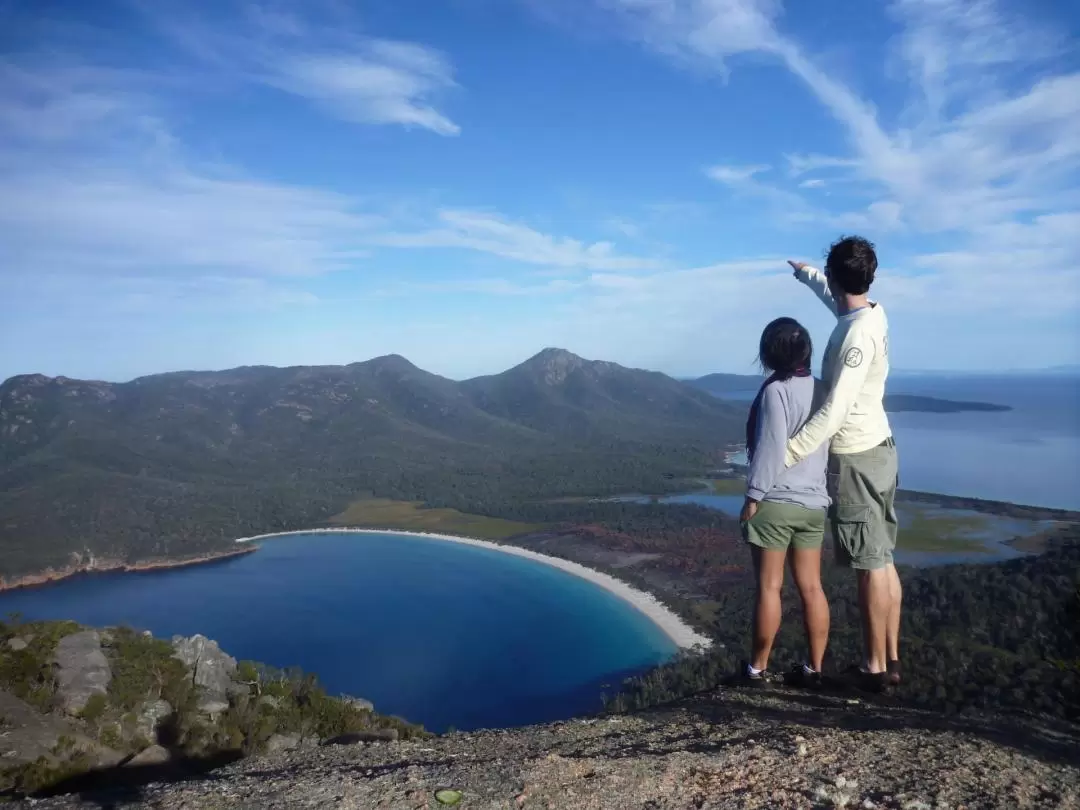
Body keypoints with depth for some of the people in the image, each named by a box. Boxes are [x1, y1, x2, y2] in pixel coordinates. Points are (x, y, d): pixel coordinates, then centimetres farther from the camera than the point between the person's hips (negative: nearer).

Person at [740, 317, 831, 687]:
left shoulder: (775, 390, -13)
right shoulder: (819, 390, 8)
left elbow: (770, 449, -17)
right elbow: (825, 447, 13)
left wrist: (753, 496, -12)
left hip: (775, 502, -7)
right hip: (813, 503, 7)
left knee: (769, 587, 1)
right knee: (811, 587, 10)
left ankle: (758, 667, 12)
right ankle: (814, 667, 17)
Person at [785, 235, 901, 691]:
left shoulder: (857, 333, -22)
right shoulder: (871, 314, 5)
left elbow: (835, 410, -27)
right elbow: (834, 297, 30)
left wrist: (788, 453, -27)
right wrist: (804, 272, 45)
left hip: (855, 458, -9)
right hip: (878, 450, 9)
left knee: (870, 565, -1)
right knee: (883, 560, 13)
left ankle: (876, 667, 10)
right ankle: (891, 658, 23)